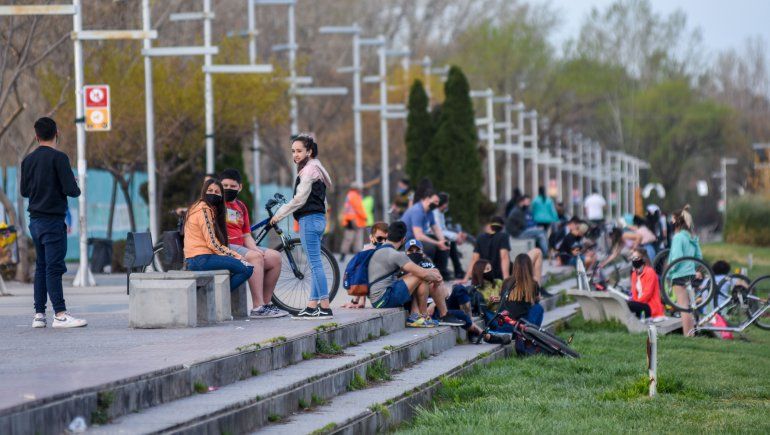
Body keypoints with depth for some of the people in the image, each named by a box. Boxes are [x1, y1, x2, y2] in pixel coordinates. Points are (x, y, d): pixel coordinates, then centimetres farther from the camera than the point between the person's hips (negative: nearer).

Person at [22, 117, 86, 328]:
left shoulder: (28, 160, 9)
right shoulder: (58, 158, -12)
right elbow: (71, 190, -16)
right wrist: (76, 189, 6)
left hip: (35, 221, 7)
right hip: (53, 220, -7)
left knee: (41, 267, 11)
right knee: (54, 267, -9)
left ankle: (39, 315, 11)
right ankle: (59, 314, -12)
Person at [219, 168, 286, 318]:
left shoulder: (241, 207, 23)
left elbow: (247, 236, 20)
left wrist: (255, 248, -3)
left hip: (240, 247, 8)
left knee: (275, 257, -3)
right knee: (255, 257, -30)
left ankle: (266, 304, -1)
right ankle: (258, 308, -35)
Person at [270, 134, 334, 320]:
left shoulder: (309, 169, -11)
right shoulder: (314, 168, 20)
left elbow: (300, 199, -15)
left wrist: (279, 214, -7)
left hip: (309, 219, -11)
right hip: (317, 219, 11)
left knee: (315, 264, -11)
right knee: (315, 264, 9)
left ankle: (325, 308, -13)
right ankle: (312, 307, 11)